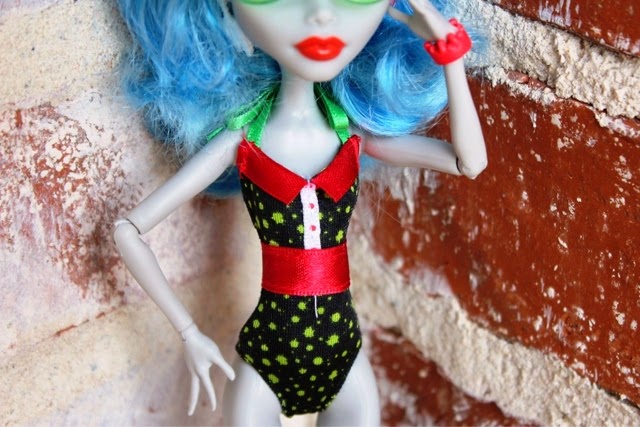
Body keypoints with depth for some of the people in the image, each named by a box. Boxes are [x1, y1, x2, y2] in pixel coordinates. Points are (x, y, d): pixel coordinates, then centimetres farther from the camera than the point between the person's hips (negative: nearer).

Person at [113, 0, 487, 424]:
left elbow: (470, 162, -7)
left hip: (343, 349, 3)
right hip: (266, 351, -2)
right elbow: (128, 230, -5)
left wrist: (448, 47, -13)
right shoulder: (240, 143, -8)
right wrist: (190, 335, -4)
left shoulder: (353, 135, 0)